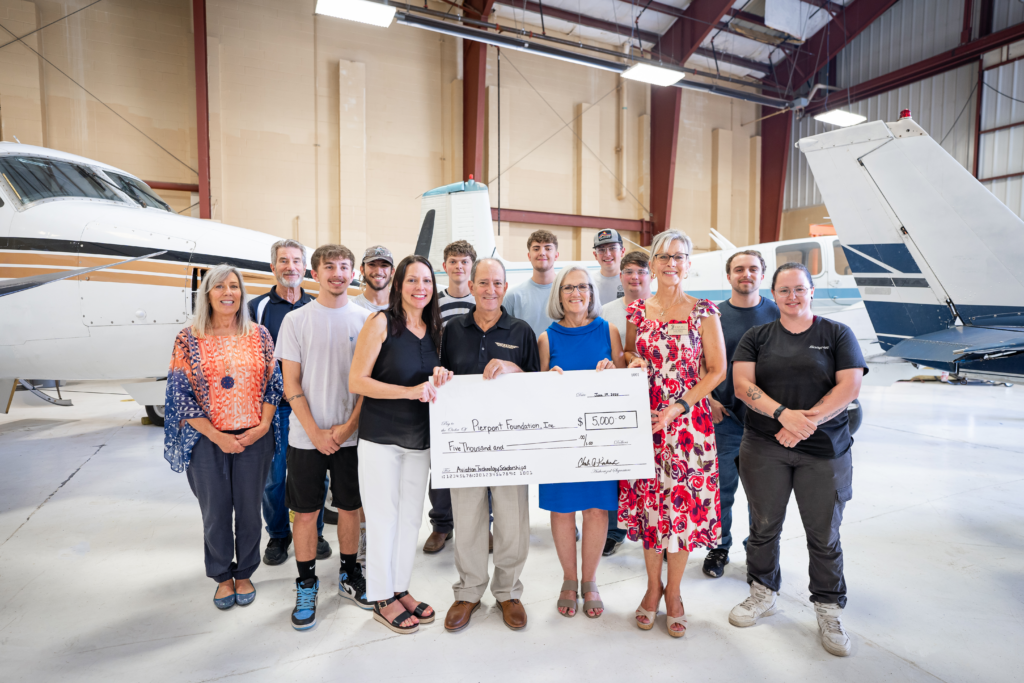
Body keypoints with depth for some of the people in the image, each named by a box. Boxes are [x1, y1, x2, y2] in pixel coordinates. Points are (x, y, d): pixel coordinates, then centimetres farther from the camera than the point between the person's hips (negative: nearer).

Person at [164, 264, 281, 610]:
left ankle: (245, 573, 33)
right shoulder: (189, 339, -3)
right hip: (208, 439, -1)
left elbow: (273, 383, 3)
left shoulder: (259, 335, 1)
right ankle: (223, 577, 33)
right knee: (215, 512, 12)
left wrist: (262, 426, -9)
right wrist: (217, 436, -11)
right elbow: (180, 393, -5)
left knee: (249, 510, 11)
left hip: (254, 437, 1)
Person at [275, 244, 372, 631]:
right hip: (307, 436, -1)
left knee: (350, 508, 12)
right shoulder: (296, 320, -1)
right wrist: (315, 432, -10)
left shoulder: (365, 319, 1)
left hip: (351, 434, 1)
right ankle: (306, 586, 26)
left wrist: (348, 426, -9)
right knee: (306, 512, 8)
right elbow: (291, 383, -3)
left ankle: (349, 576, 31)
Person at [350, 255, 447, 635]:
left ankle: (401, 588, 33)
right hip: (381, 436, -5)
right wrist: (409, 391, -22)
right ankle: (382, 599, 24)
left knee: (411, 516, 14)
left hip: (420, 438, 6)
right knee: (383, 516, 5)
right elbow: (357, 382, -14)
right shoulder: (380, 323, -10)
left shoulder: (433, 329, 7)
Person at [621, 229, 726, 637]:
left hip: (687, 422, -2)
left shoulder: (703, 312, -2)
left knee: (684, 503, 5)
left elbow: (717, 370, -3)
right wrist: (632, 364, -8)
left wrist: (678, 407, -13)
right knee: (648, 501, 8)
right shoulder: (637, 311, 5)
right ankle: (652, 587, 29)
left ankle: (673, 592, 26)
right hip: (644, 420, 2)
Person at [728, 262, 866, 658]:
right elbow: (742, 384, -4)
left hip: (825, 450, -1)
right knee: (764, 527, 11)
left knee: (824, 534, 7)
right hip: (764, 449, 1)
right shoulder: (757, 337, 7)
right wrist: (784, 413, -19)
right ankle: (764, 593, 32)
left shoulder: (837, 334, 4)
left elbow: (849, 387, -6)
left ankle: (829, 610, 27)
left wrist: (807, 422, -17)